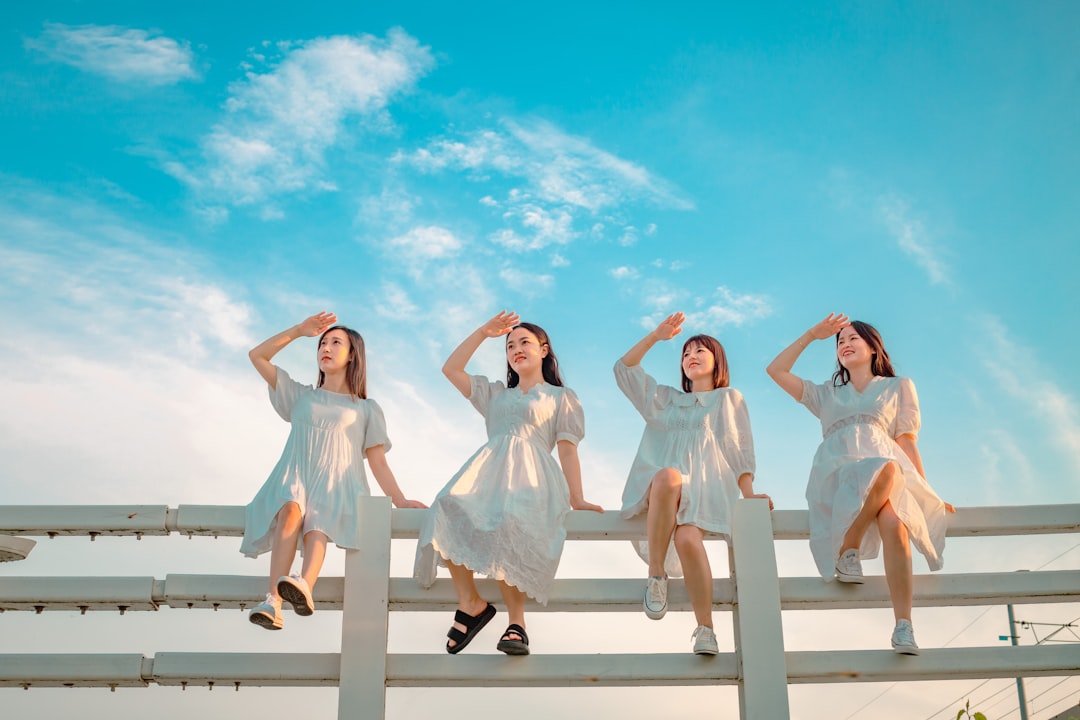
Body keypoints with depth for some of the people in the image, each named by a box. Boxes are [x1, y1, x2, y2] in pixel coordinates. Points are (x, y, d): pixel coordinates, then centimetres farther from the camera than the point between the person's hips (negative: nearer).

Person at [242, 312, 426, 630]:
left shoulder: (366, 409, 22)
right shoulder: (301, 396, 28)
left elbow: (378, 462, 13)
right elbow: (257, 356, 25)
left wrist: (400, 501, -1)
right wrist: (299, 330, 20)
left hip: (337, 486, -1)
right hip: (294, 479, 1)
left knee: (317, 524, -36)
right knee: (292, 510, -36)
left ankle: (304, 585, -64)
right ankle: (274, 601, -53)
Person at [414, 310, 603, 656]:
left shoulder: (562, 397, 22)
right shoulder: (494, 395, 35)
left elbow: (567, 449, 11)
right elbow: (450, 369, 27)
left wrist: (576, 497, -1)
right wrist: (483, 332, 23)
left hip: (530, 476, -4)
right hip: (488, 470, 4)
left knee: (507, 524, -39)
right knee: (448, 511, -33)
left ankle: (516, 620, -29)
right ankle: (469, 602, -23)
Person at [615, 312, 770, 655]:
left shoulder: (729, 398, 23)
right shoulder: (665, 399, 31)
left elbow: (739, 449, 12)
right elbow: (623, 369, 22)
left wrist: (749, 495, -1)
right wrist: (656, 336, 15)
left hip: (705, 486, -2)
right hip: (658, 489, 2)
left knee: (688, 539, -35)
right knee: (668, 475, -39)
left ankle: (705, 628, -26)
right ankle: (656, 574, -31)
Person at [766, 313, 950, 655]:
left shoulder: (899, 387, 26)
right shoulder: (827, 395, 33)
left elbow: (907, 443, 17)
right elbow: (776, 371, 26)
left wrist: (928, 494, 6)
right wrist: (812, 335, 26)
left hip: (887, 469, 0)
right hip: (836, 474, 0)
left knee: (893, 522, -38)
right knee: (886, 469, -39)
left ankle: (904, 625, -40)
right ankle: (847, 550, -25)